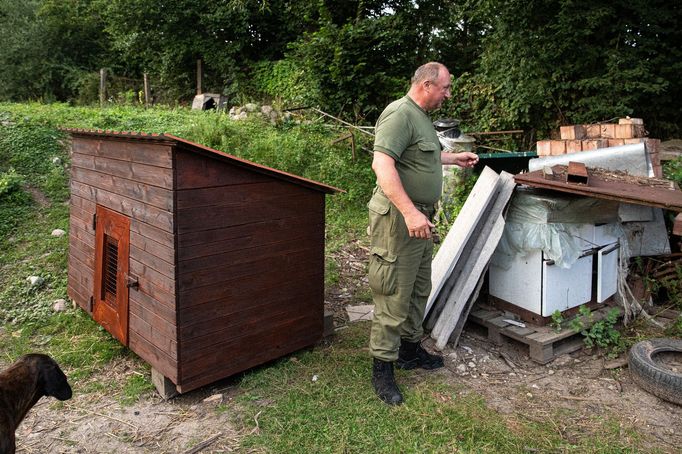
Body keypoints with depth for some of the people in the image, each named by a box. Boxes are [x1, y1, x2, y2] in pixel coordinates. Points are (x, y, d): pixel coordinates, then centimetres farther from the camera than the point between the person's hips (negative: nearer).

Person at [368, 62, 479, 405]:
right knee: (394, 295, -4)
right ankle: (382, 367, 9)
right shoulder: (399, 114, -16)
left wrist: (454, 158, 34)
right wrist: (410, 212, -33)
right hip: (398, 219, -10)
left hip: (419, 217, 11)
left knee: (419, 289, 19)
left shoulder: (421, 117, 17)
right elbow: (382, 164, -28)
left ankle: (410, 348, 35)